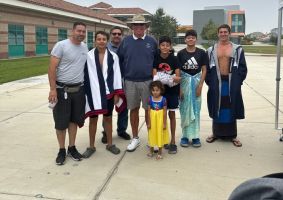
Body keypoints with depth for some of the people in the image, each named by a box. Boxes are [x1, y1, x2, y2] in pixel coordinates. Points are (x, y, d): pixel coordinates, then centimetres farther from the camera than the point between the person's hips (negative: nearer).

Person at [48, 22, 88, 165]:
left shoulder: (85, 47, 7)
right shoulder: (61, 45, -10)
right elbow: (52, 68, -13)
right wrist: (53, 89, -18)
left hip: (78, 90, 5)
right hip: (62, 90, -5)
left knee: (74, 120, 13)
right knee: (61, 122, 5)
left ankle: (72, 147, 26)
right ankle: (61, 150, 19)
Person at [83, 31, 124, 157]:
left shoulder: (113, 56, 0)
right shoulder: (88, 56, -4)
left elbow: (116, 75, 1)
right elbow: (85, 75, -2)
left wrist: (117, 93, -3)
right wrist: (85, 92, -3)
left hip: (108, 92, 1)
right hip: (93, 92, -1)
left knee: (108, 118, 13)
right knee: (93, 119, 9)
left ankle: (109, 144, 27)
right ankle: (91, 146, 22)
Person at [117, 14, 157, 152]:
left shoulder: (152, 41, 3)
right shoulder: (125, 41, 3)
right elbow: (120, 60, 7)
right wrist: (122, 77, 5)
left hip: (147, 81, -1)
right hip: (130, 82, 1)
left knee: (149, 109, 4)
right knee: (133, 109, 9)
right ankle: (135, 138, 22)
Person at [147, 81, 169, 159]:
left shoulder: (163, 99, -12)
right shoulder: (150, 99, -6)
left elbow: (165, 112, -8)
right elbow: (149, 111, -3)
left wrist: (164, 123, -8)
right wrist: (149, 122, -3)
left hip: (160, 119, -2)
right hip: (152, 119, 2)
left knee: (160, 134, 9)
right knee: (152, 134, 14)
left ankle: (160, 152, 23)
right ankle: (151, 150, 32)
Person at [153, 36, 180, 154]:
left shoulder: (174, 59, -5)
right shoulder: (156, 59, -3)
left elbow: (177, 76, -5)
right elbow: (154, 75, -5)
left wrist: (176, 79, -28)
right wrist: (158, 79, -27)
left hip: (172, 90, -1)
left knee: (171, 114, 5)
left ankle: (172, 141, 14)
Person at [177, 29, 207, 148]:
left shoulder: (201, 53, 1)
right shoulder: (181, 53, 0)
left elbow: (204, 70, 2)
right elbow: (177, 71, 1)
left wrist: (200, 85, -7)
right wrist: (179, 88, -5)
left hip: (196, 81, 0)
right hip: (184, 81, 0)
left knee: (196, 109, 5)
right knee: (185, 109, 4)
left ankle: (195, 136, 13)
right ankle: (185, 135, 13)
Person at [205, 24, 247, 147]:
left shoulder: (237, 50, 3)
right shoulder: (211, 50, 5)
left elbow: (243, 68, 2)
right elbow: (207, 68, 5)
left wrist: (238, 82, -7)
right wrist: (209, 82, -4)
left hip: (232, 85, 0)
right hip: (216, 84, 1)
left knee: (231, 109, 6)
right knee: (217, 108, 8)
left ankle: (232, 135, 18)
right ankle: (216, 133, 21)